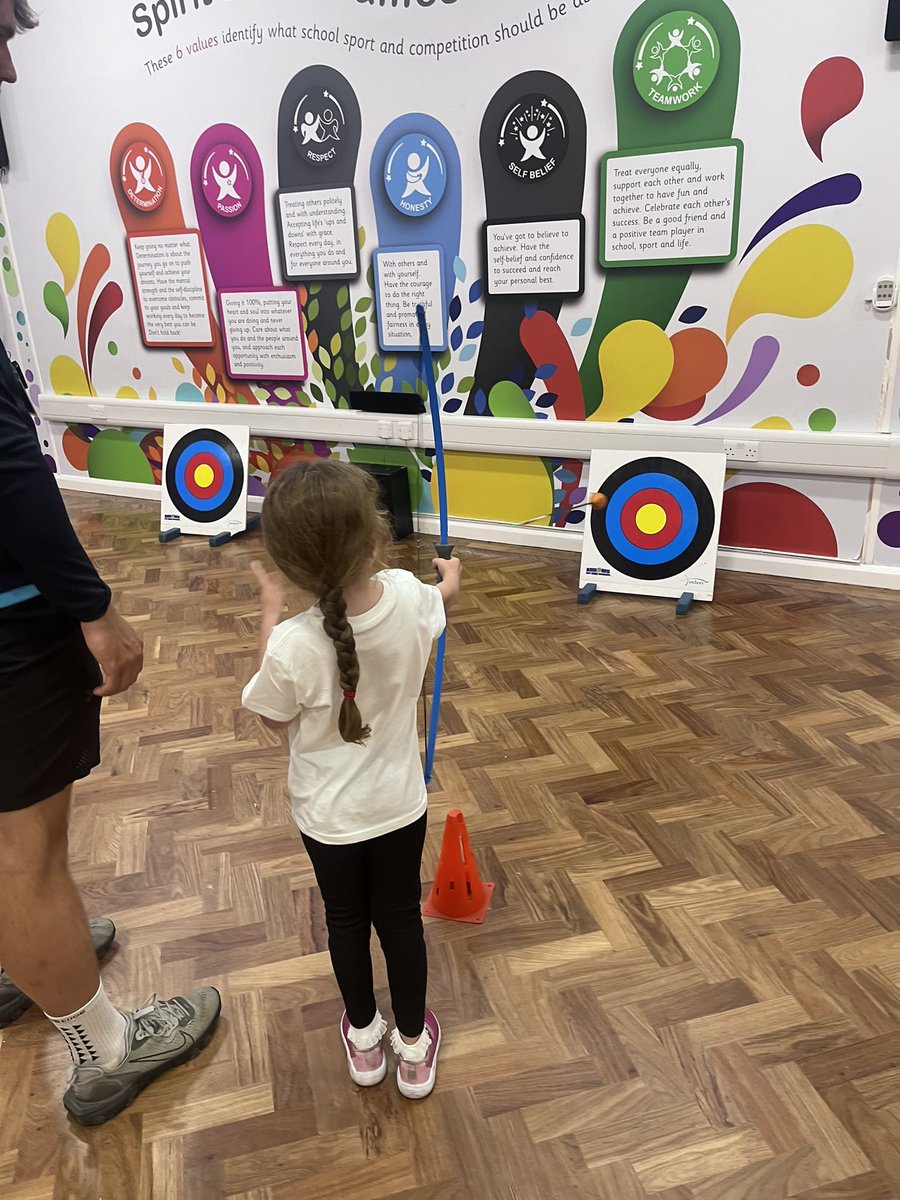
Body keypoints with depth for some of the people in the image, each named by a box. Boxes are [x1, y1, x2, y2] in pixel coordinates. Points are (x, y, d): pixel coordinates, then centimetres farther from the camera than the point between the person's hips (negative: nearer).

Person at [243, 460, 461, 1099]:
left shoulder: (292, 646, -32)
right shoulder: (411, 598, -23)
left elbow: (274, 715, -8)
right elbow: (444, 595, 5)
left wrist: (271, 615, -4)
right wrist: (450, 573, 29)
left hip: (328, 816, -1)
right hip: (399, 804, 2)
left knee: (346, 920, 23)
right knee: (401, 917, 21)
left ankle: (364, 1037, 47)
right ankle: (413, 1046, 42)